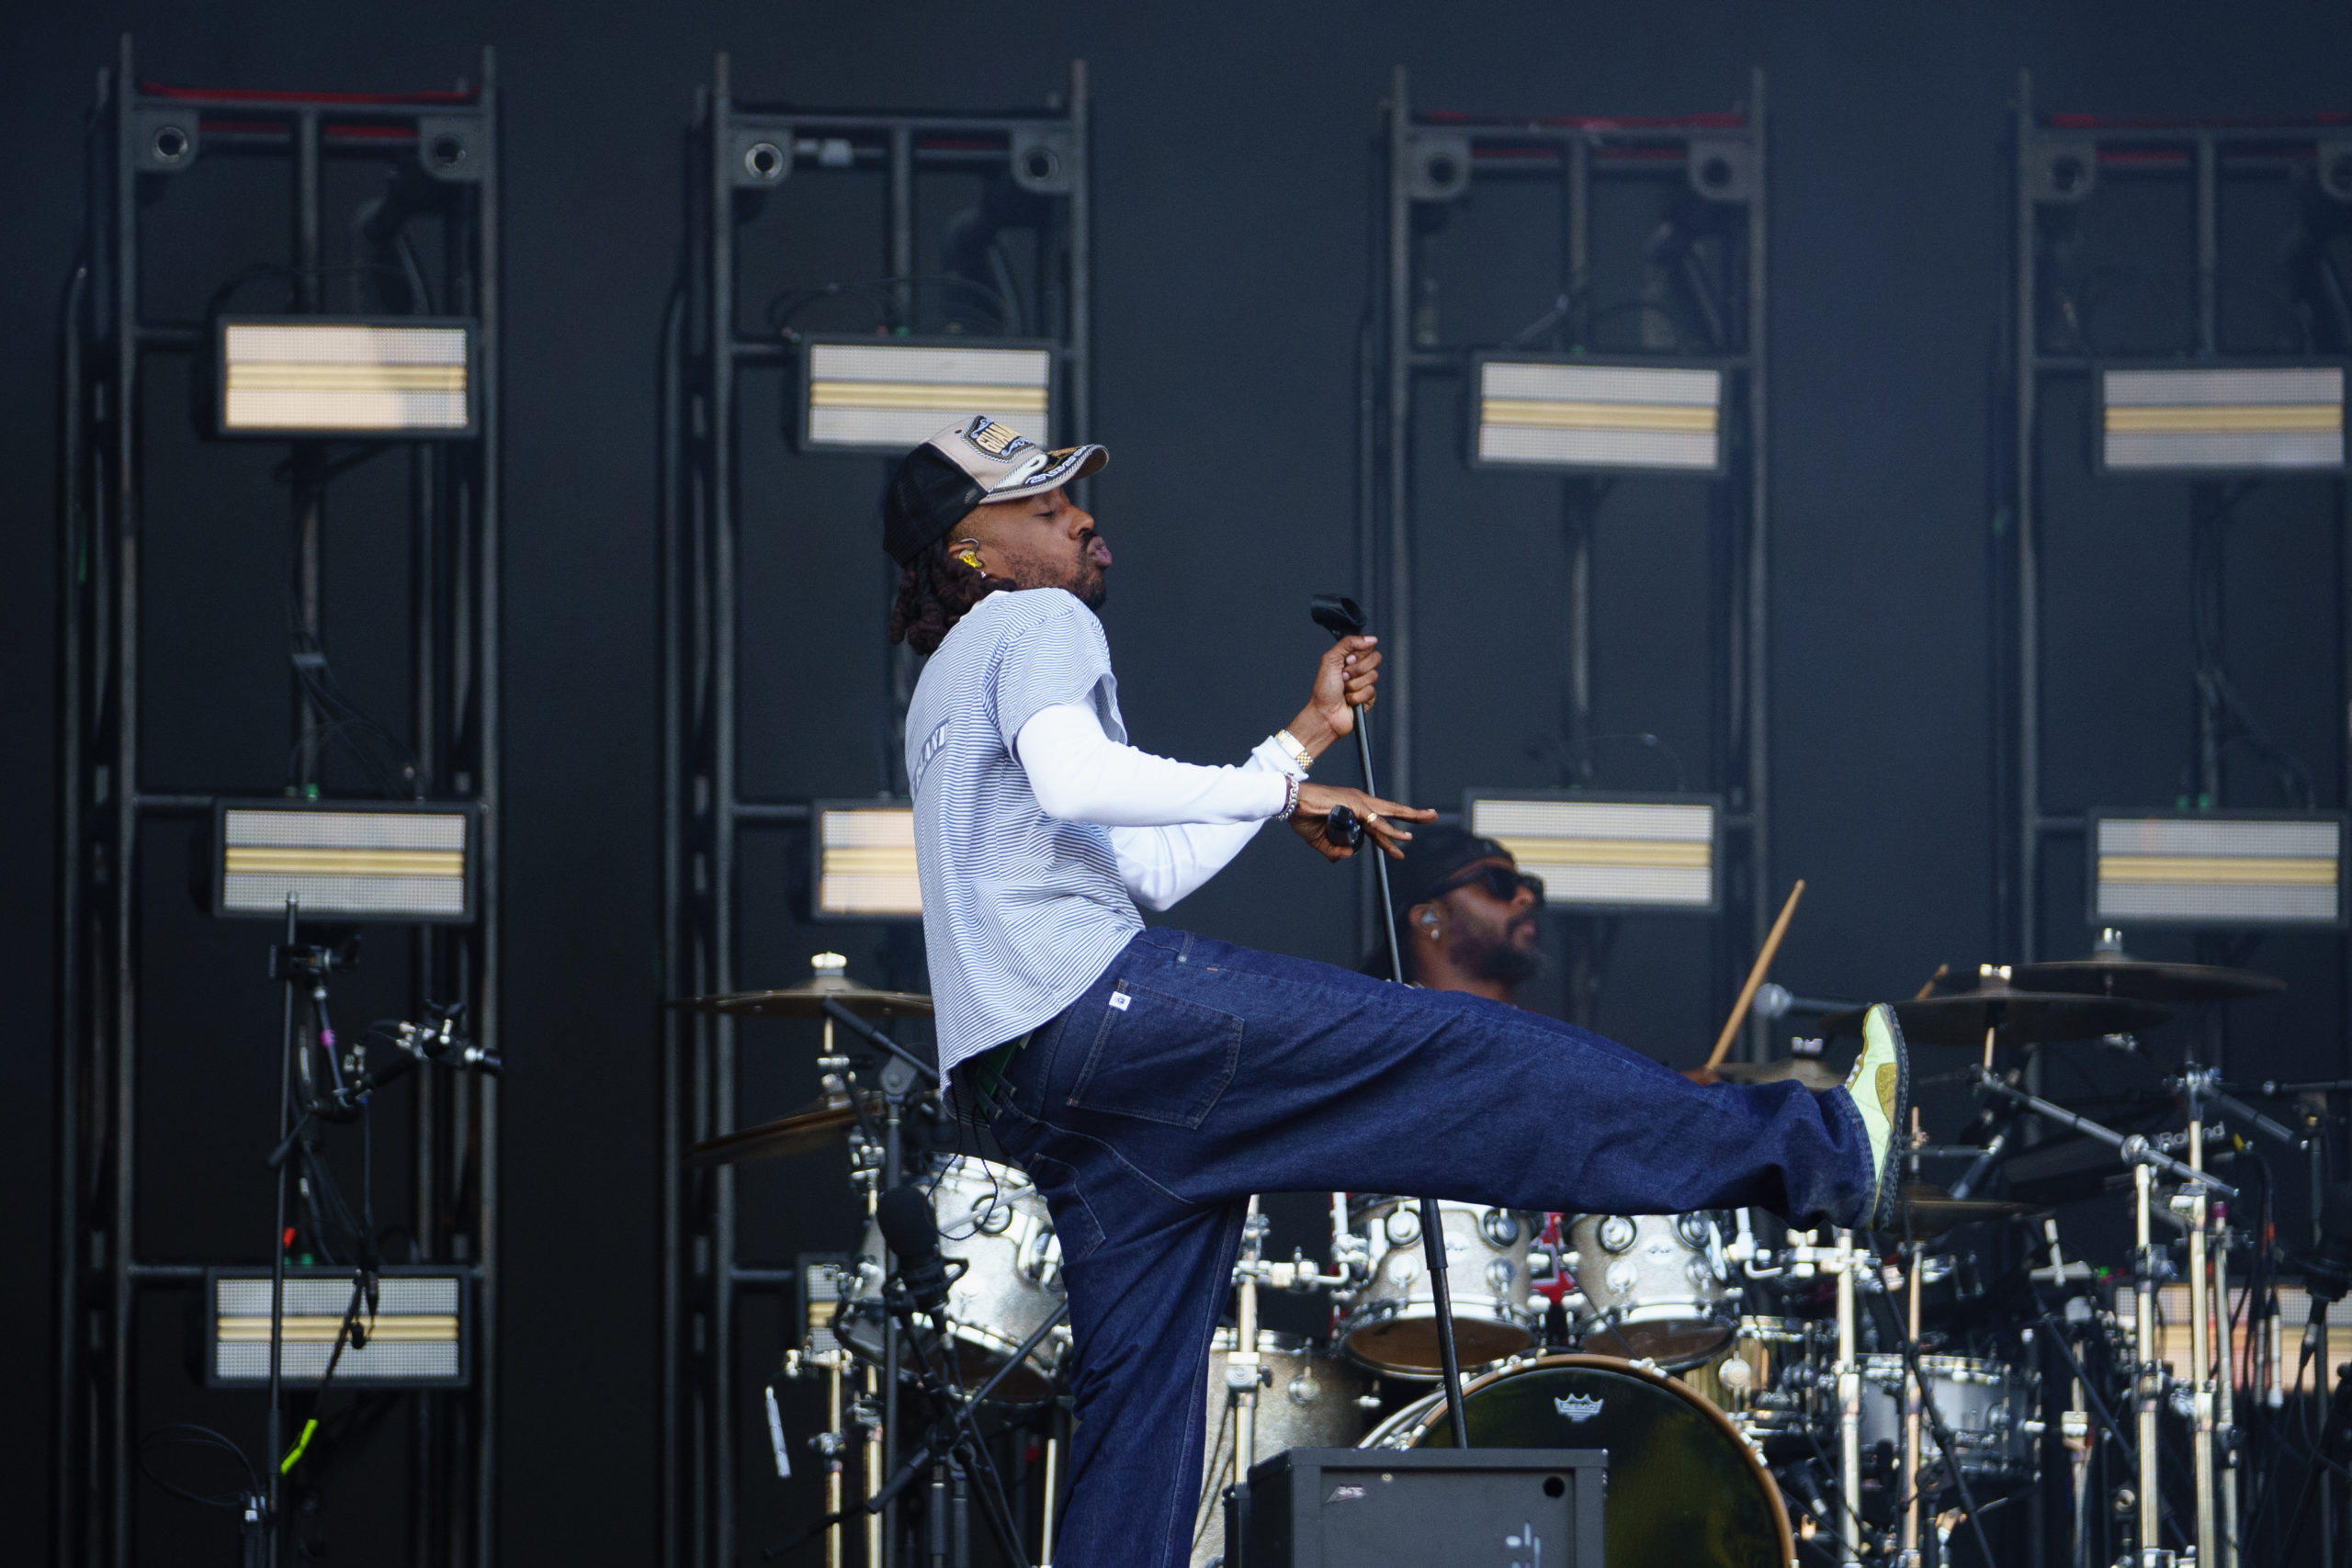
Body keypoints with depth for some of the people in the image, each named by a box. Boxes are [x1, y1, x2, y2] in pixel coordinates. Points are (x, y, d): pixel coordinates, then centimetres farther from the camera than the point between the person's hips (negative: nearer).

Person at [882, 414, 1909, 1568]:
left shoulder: (949, 694, 33)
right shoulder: (1036, 624, 3)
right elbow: (1072, 779, -20)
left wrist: (1305, 737, 31)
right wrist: (1283, 792, -13)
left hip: (1021, 1091, 10)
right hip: (1094, 997, -10)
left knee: (1143, 1393, 7)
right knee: (1468, 1053, -10)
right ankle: (1812, 1150, -12)